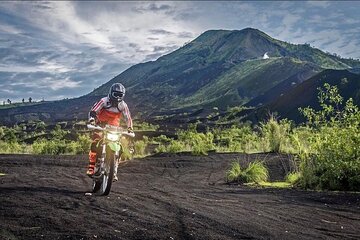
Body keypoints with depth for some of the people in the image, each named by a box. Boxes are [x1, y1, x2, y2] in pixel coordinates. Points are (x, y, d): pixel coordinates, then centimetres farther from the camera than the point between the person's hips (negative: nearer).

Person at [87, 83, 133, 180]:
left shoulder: (123, 105, -4)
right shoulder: (104, 101, -13)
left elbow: (128, 118, 4)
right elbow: (93, 111, -13)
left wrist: (130, 128, -10)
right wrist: (92, 120, -31)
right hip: (101, 125, -2)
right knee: (95, 142, -24)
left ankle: (114, 172, -2)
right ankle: (91, 167, -20)